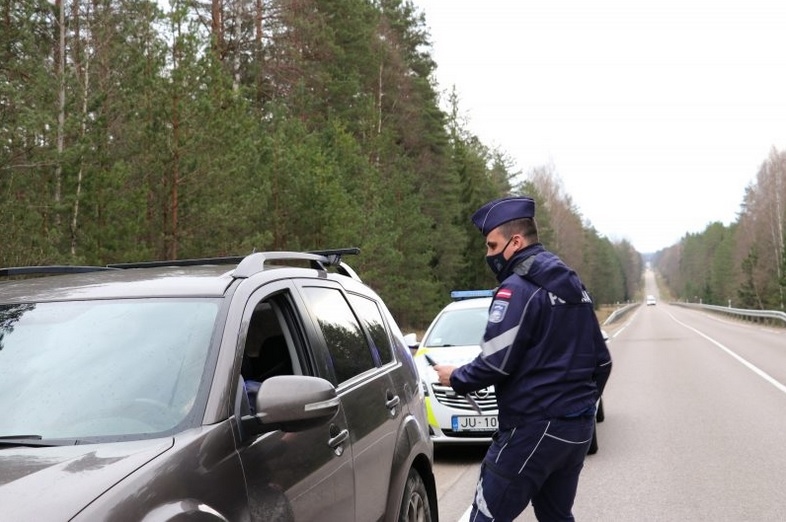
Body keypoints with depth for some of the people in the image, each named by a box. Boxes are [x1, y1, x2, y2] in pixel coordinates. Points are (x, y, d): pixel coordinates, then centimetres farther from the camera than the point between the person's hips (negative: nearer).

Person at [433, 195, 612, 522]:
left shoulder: (518, 288, -13)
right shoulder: (573, 286, 14)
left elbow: (496, 363, -19)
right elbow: (602, 361, 16)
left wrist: (456, 378, -1)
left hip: (534, 428, -9)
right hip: (578, 428, 9)